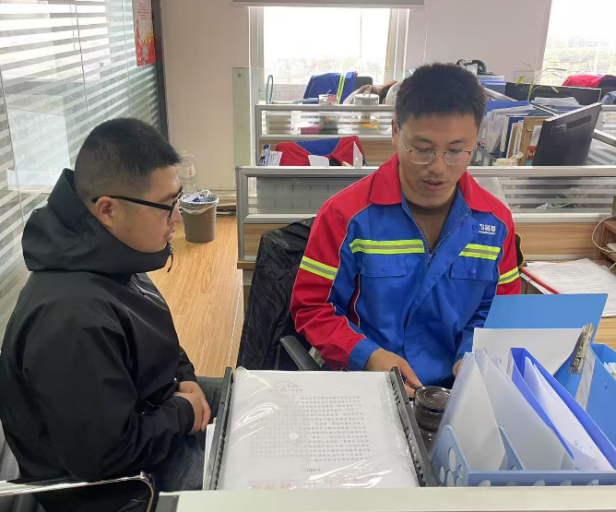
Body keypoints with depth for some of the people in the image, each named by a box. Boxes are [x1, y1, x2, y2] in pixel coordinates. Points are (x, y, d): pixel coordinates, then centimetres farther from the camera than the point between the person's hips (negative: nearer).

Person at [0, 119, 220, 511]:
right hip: (122, 477, -8)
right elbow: (107, 457, -32)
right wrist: (183, 414, -17)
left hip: (145, 404, 9)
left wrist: (183, 377, -4)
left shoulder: (107, 258, -8)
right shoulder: (72, 318, -39)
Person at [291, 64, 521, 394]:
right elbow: (312, 308, -5)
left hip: (458, 391, 3)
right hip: (363, 389, -2)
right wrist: (367, 356, -20)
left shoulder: (496, 222, 0)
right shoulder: (347, 215, -11)